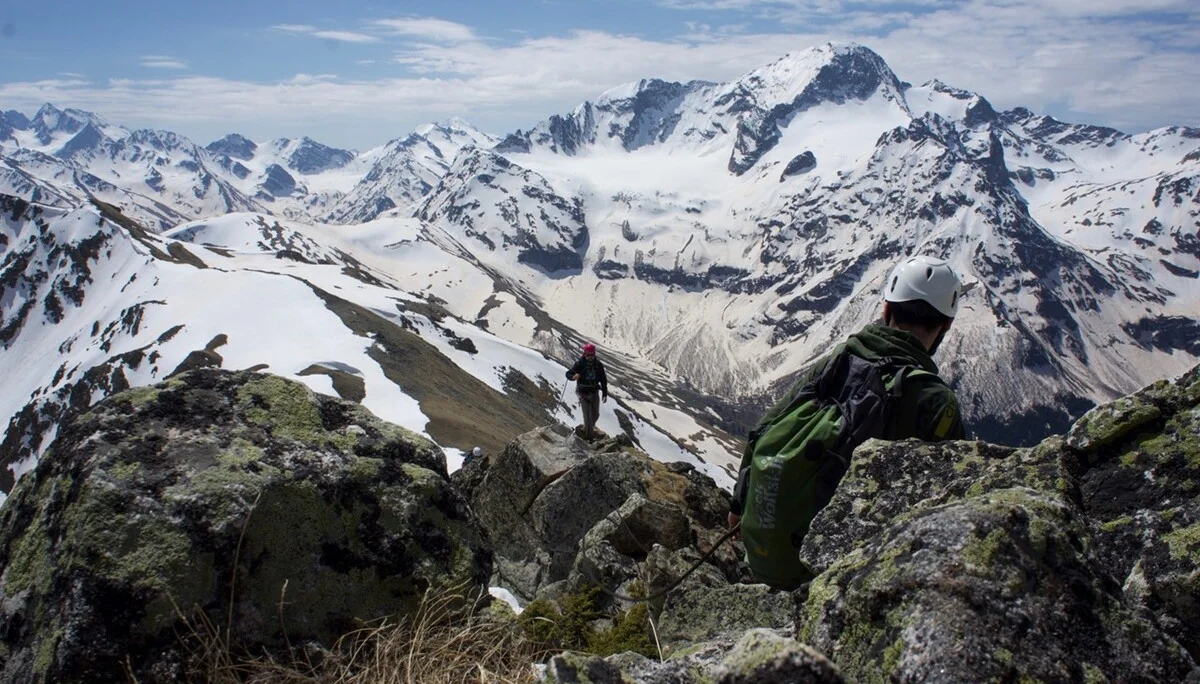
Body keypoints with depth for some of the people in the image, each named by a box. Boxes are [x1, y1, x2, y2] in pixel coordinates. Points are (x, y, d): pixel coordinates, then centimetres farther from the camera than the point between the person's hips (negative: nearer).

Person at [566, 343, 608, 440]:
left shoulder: (598, 364, -3)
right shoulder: (579, 364, -13)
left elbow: (603, 379, 4)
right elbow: (568, 373, -11)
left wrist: (605, 393, 4)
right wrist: (573, 376, -35)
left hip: (595, 392, 4)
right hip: (583, 393, -4)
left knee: (595, 414, 13)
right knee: (587, 415, -7)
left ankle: (589, 427, 40)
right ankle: (589, 433, 9)